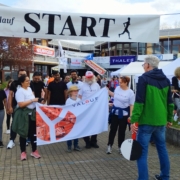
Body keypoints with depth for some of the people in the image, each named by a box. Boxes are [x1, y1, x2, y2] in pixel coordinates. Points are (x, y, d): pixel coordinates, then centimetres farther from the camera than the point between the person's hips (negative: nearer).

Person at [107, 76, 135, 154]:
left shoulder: (130, 92, -14)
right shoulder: (117, 88, -2)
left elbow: (131, 105, -11)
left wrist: (131, 115, -16)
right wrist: (108, 91, 15)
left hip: (124, 113, -3)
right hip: (115, 111, 3)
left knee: (122, 131, 7)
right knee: (113, 129, 7)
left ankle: (120, 147, 21)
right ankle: (109, 145, 18)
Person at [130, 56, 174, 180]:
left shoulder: (144, 78, -9)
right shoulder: (166, 80, 9)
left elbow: (139, 102, -16)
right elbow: (170, 102, 12)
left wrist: (134, 120, -15)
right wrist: (169, 119, 21)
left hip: (146, 121, -6)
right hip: (161, 121, 7)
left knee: (142, 152, -1)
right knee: (162, 149, 18)